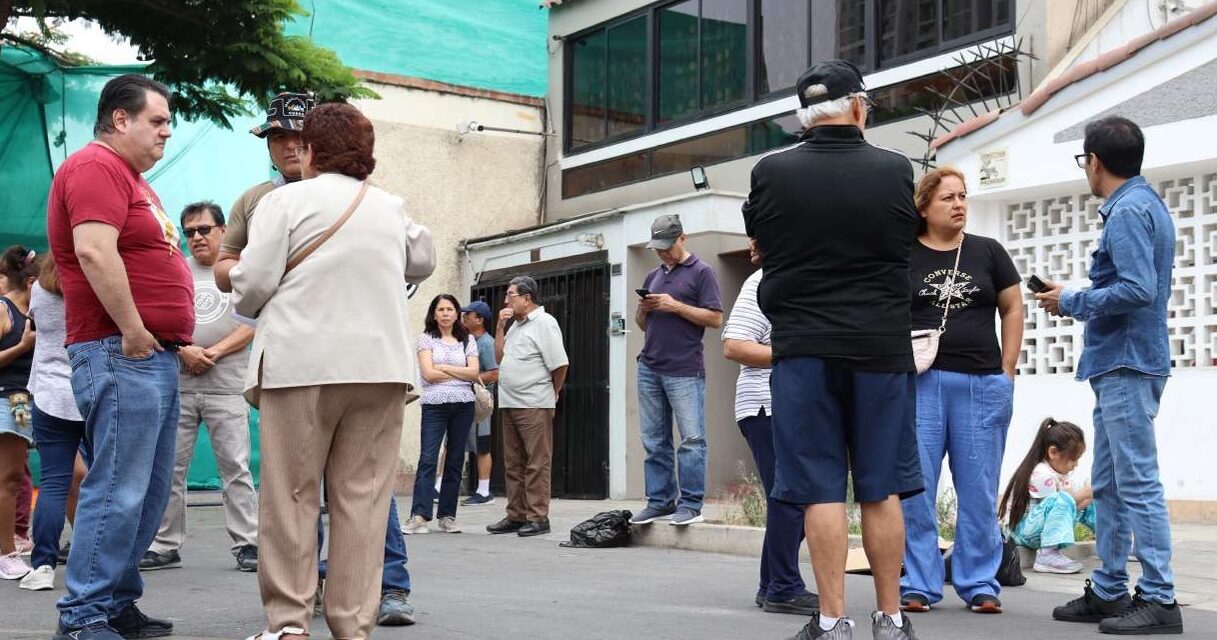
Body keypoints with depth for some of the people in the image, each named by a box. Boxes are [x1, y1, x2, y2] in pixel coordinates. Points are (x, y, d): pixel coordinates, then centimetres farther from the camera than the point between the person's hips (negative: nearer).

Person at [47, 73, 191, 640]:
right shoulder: (96, 167, -9)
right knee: (117, 491, -11)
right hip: (120, 354, -10)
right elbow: (94, 252, -22)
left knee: (148, 492, 12)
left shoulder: (132, 178, 23)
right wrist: (133, 331, -21)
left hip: (153, 356, 10)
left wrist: (170, 338, 19)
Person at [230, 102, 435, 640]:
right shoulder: (391, 209, 14)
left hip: (301, 364, -3)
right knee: (363, 497, 4)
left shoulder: (286, 200, 1)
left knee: (291, 495, 4)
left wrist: (250, 307, 16)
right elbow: (423, 262, 31)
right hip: (380, 365, 3)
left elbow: (250, 284, -5)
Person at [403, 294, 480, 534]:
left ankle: (447, 516, 9)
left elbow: (474, 372, 2)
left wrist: (444, 368, -5)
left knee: (455, 460, 4)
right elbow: (428, 374, -5)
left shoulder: (468, 340, 14)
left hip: (463, 405, 3)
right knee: (428, 458, -12)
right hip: (434, 404, -3)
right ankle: (419, 516, -18)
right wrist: (460, 374, -1)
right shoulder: (426, 339, 7)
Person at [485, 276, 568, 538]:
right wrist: (500, 327, 10)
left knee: (537, 464, -6)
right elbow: (499, 358, 20)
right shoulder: (516, 325, 20)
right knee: (513, 465, 11)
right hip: (509, 405, 9)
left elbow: (560, 364, -12)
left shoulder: (544, 323, -7)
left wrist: (551, 394, 0)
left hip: (534, 406, -9)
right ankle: (516, 516, 17)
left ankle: (538, 517, -4)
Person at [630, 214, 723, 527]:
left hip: (684, 369, -6)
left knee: (691, 439, -7)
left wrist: (675, 306, -12)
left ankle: (690, 504, -5)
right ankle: (659, 501, 10)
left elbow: (715, 319, -6)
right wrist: (643, 310, 3)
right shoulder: (653, 276, 20)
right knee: (654, 440, 5)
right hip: (649, 368, 6)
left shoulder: (701, 272, 1)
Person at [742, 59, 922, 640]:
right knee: (881, 489, 9)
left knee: (820, 489, 2)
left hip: (802, 348, -1)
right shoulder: (895, 171, -4)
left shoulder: (771, 173, -5)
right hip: (881, 347, 1)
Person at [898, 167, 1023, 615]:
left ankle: (979, 585, 13)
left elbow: (1013, 311, 11)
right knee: (915, 489, 0)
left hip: (982, 385, 1)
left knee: (979, 492, 5)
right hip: (920, 382, -1)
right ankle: (918, 585, 8)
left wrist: (1006, 372, 4)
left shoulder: (988, 252, 8)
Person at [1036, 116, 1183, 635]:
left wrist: (1072, 302, -11)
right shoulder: (1145, 203, 19)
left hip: (1126, 366, -11)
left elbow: (1137, 289, -23)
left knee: (1137, 483, -8)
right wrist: (1074, 300, 15)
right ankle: (1109, 592, 19)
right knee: (1108, 485, 13)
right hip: (1120, 364, 11)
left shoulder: (1127, 211, -13)